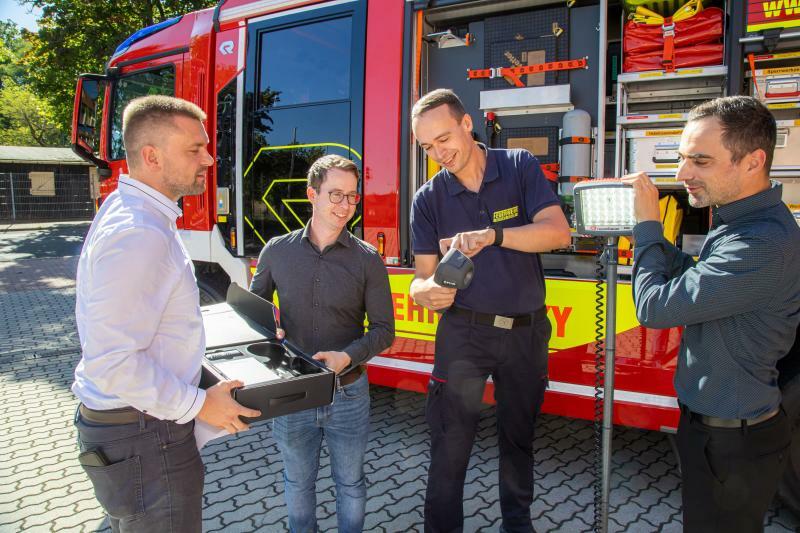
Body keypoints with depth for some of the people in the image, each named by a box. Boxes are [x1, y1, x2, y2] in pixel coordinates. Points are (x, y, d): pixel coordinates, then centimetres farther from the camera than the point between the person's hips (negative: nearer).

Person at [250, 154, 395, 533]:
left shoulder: (367, 259, -8)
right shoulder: (277, 251, -4)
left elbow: (383, 329, -6)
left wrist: (348, 356, -23)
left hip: (348, 393, -1)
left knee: (350, 482, 19)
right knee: (297, 481, 22)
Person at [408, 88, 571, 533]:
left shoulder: (520, 167, -5)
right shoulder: (428, 199, -4)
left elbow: (558, 232, -17)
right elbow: (421, 277, -5)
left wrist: (492, 234, -32)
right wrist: (428, 291, -30)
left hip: (527, 330, 1)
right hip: (464, 331, -1)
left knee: (519, 434, 19)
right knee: (450, 442, 0)